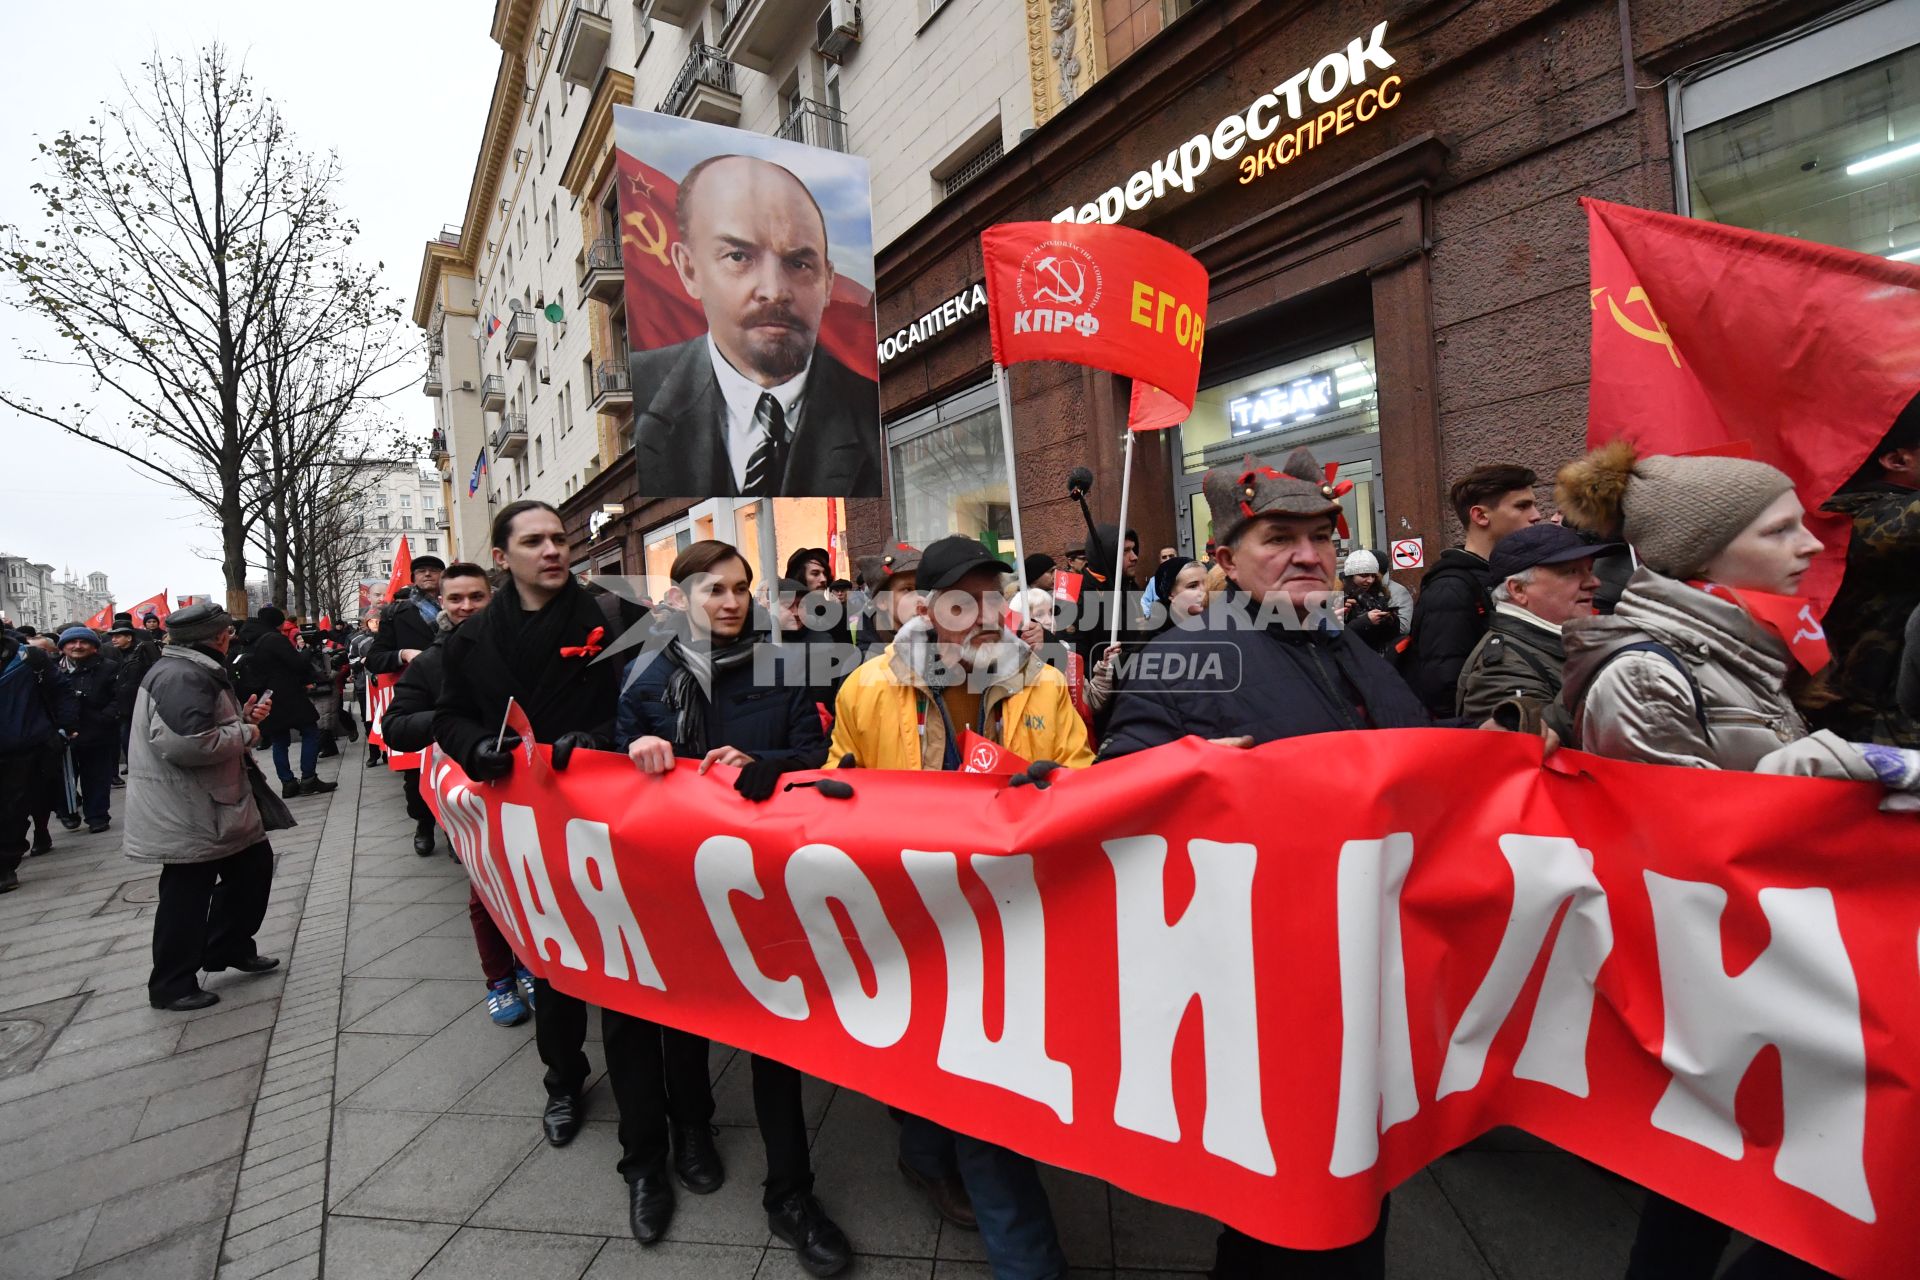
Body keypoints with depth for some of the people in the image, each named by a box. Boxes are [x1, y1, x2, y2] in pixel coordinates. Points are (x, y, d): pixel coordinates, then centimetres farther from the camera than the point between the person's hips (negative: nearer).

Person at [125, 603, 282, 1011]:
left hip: (212, 804, 11)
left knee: (252, 865, 18)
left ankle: (229, 948, 32)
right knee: (187, 894, 1)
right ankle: (172, 986, 16)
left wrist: (243, 718, 8)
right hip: (187, 813, -11)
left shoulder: (194, 670, 13)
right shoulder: (183, 676, -22)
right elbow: (188, 743, -33)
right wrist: (244, 733, -19)